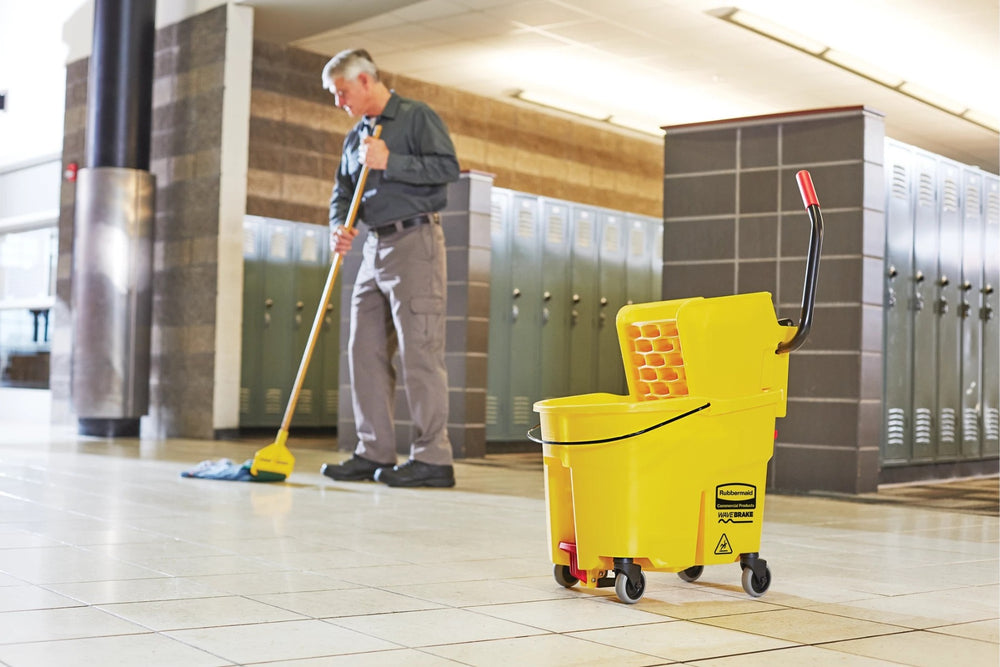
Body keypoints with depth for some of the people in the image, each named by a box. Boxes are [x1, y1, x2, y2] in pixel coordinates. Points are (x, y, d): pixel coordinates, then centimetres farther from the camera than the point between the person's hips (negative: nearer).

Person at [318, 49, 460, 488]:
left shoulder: (417, 117, -1)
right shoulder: (355, 137, 21)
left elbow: (448, 167, -12)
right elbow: (342, 191, 18)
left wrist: (389, 163, -16)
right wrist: (338, 226, -2)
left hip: (415, 242, -8)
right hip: (374, 248, 8)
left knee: (419, 349, -10)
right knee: (365, 350, 5)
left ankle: (432, 459, -8)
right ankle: (375, 453, 11)